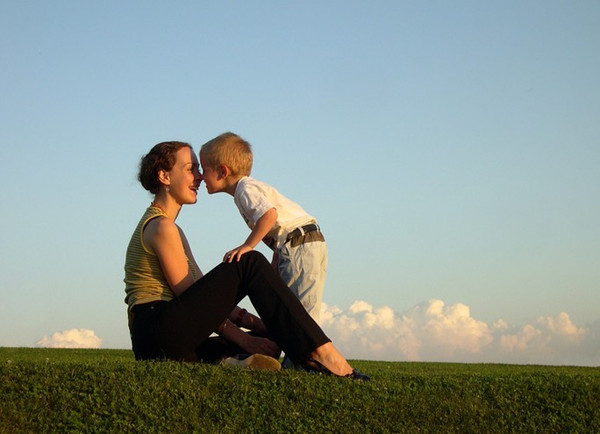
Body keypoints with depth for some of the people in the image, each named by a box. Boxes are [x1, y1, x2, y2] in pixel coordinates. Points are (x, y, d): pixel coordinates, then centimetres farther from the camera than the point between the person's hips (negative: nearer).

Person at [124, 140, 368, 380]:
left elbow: (206, 295, 19)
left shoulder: (168, 228, 26)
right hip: (158, 332, -10)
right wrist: (244, 340, -9)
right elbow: (190, 297, -10)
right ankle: (321, 353, -25)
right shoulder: (162, 227, -5)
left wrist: (257, 323, 8)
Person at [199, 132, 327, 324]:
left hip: (300, 246, -10)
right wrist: (275, 266, 19)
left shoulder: (246, 188, -10)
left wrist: (247, 246, -25)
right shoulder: (252, 187, 21)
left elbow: (269, 214, -29)